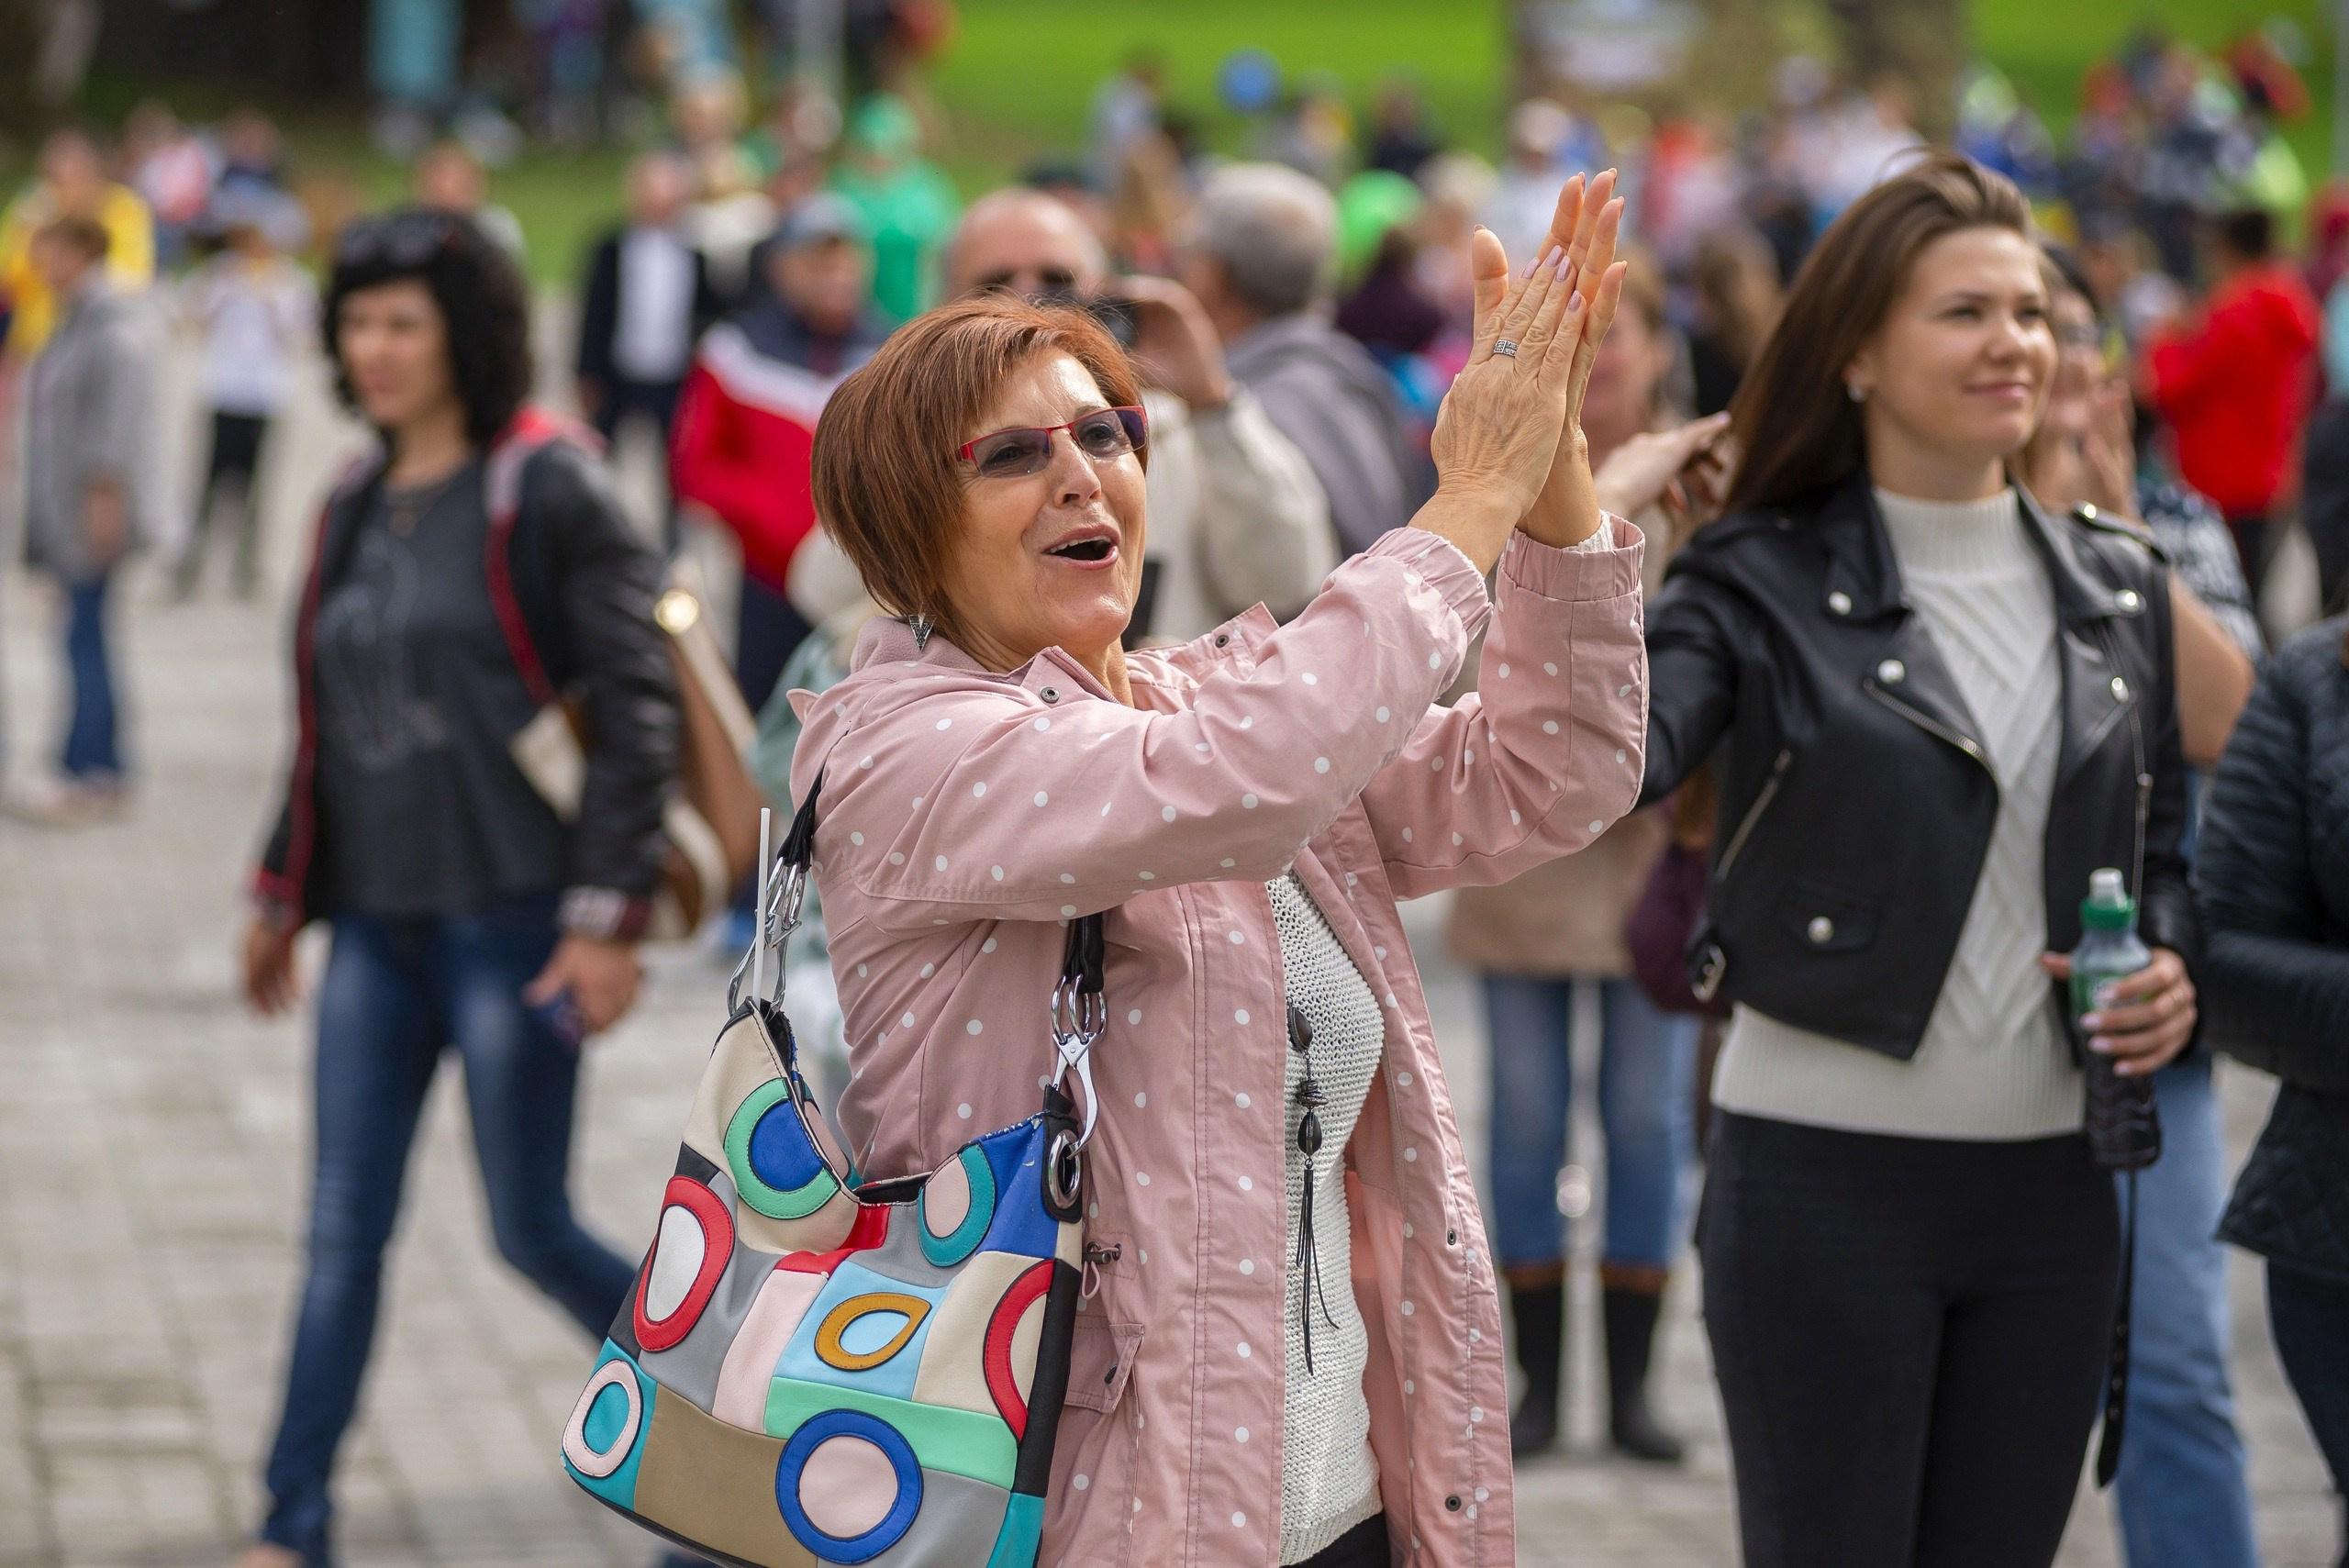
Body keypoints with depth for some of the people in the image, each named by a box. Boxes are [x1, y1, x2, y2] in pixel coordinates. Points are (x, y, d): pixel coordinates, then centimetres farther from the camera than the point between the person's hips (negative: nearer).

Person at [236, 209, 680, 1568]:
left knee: (533, 1229, 1)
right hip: (380, 920, 6)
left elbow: (638, 707, -13)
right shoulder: (357, 509, 13)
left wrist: (610, 915, -18)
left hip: (512, 916, -6)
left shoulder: (548, 490, -9)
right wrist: (283, 894, 23)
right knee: (344, 1229, 4)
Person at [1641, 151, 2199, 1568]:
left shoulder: (2117, 586, 9)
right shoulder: (1763, 583, -5)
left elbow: (2163, 848, 20)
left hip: (2050, 1180, 5)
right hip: (1826, 1173, -5)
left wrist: (2170, 970, -1)